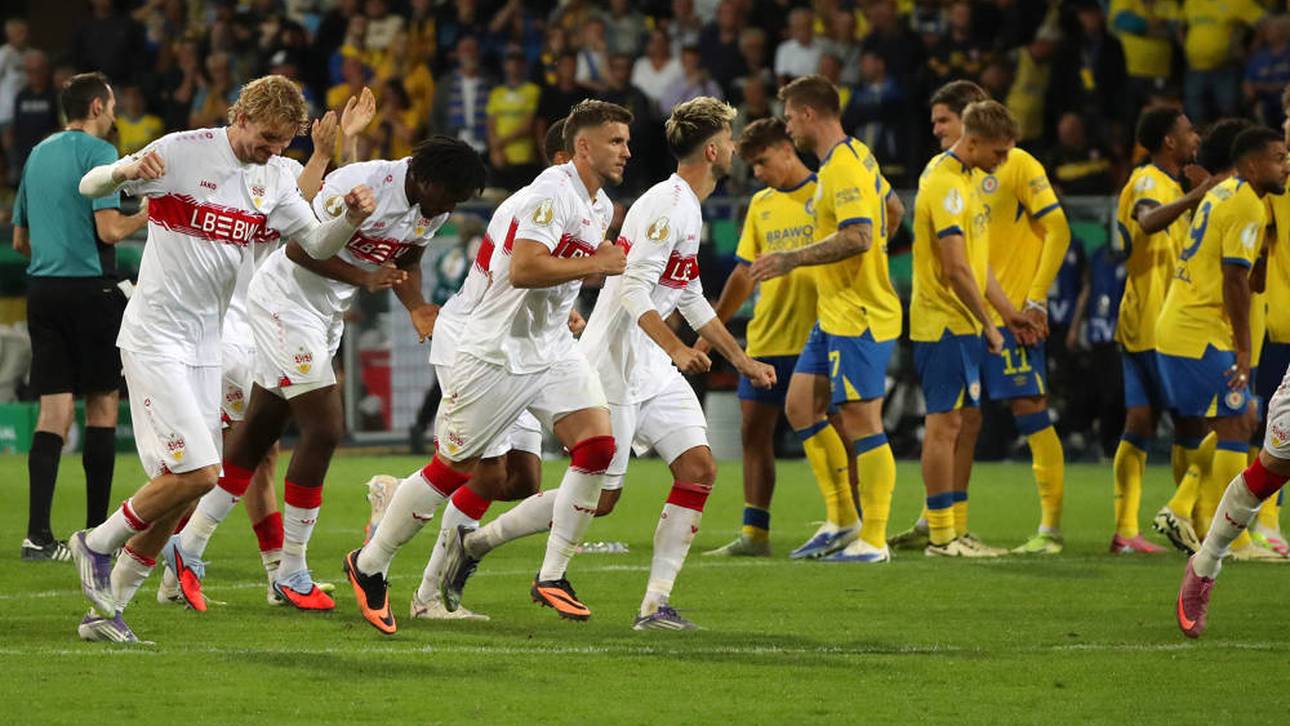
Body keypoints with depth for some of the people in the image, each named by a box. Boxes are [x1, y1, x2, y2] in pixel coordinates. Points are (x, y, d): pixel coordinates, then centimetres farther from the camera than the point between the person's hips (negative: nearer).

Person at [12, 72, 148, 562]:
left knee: (54, 409, 2)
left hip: (42, 288, 6)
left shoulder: (38, 155, 14)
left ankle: (38, 535, -8)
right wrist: (147, 215, 1)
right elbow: (109, 229, -16)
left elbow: (20, 240, 18)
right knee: (102, 405, 5)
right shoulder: (97, 153, -8)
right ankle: (97, 533, 7)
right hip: (90, 289, -6)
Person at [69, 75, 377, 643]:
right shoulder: (183, 152, -12)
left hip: (205, 345, 7)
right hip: (155, 336, -7)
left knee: (181, 490, 5)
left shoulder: (275, 177, 7)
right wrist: (126, 170, -33)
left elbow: (317, 244, 10)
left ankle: (106, 610, 14)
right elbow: (90, 186, -10)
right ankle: (97, 544, 4)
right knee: (197, 474, -17)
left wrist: (352, 218, -12)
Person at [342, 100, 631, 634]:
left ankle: (552, 577, -3)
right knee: (453, 469, -2)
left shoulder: (602, 207, 12)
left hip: (552, 350, 8)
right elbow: (522, 269, -29)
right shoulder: (553, 192, -19)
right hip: (498, 351, -8)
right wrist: (596, 265, -23)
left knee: (597, 446, -11)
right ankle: (369, 565, 16)